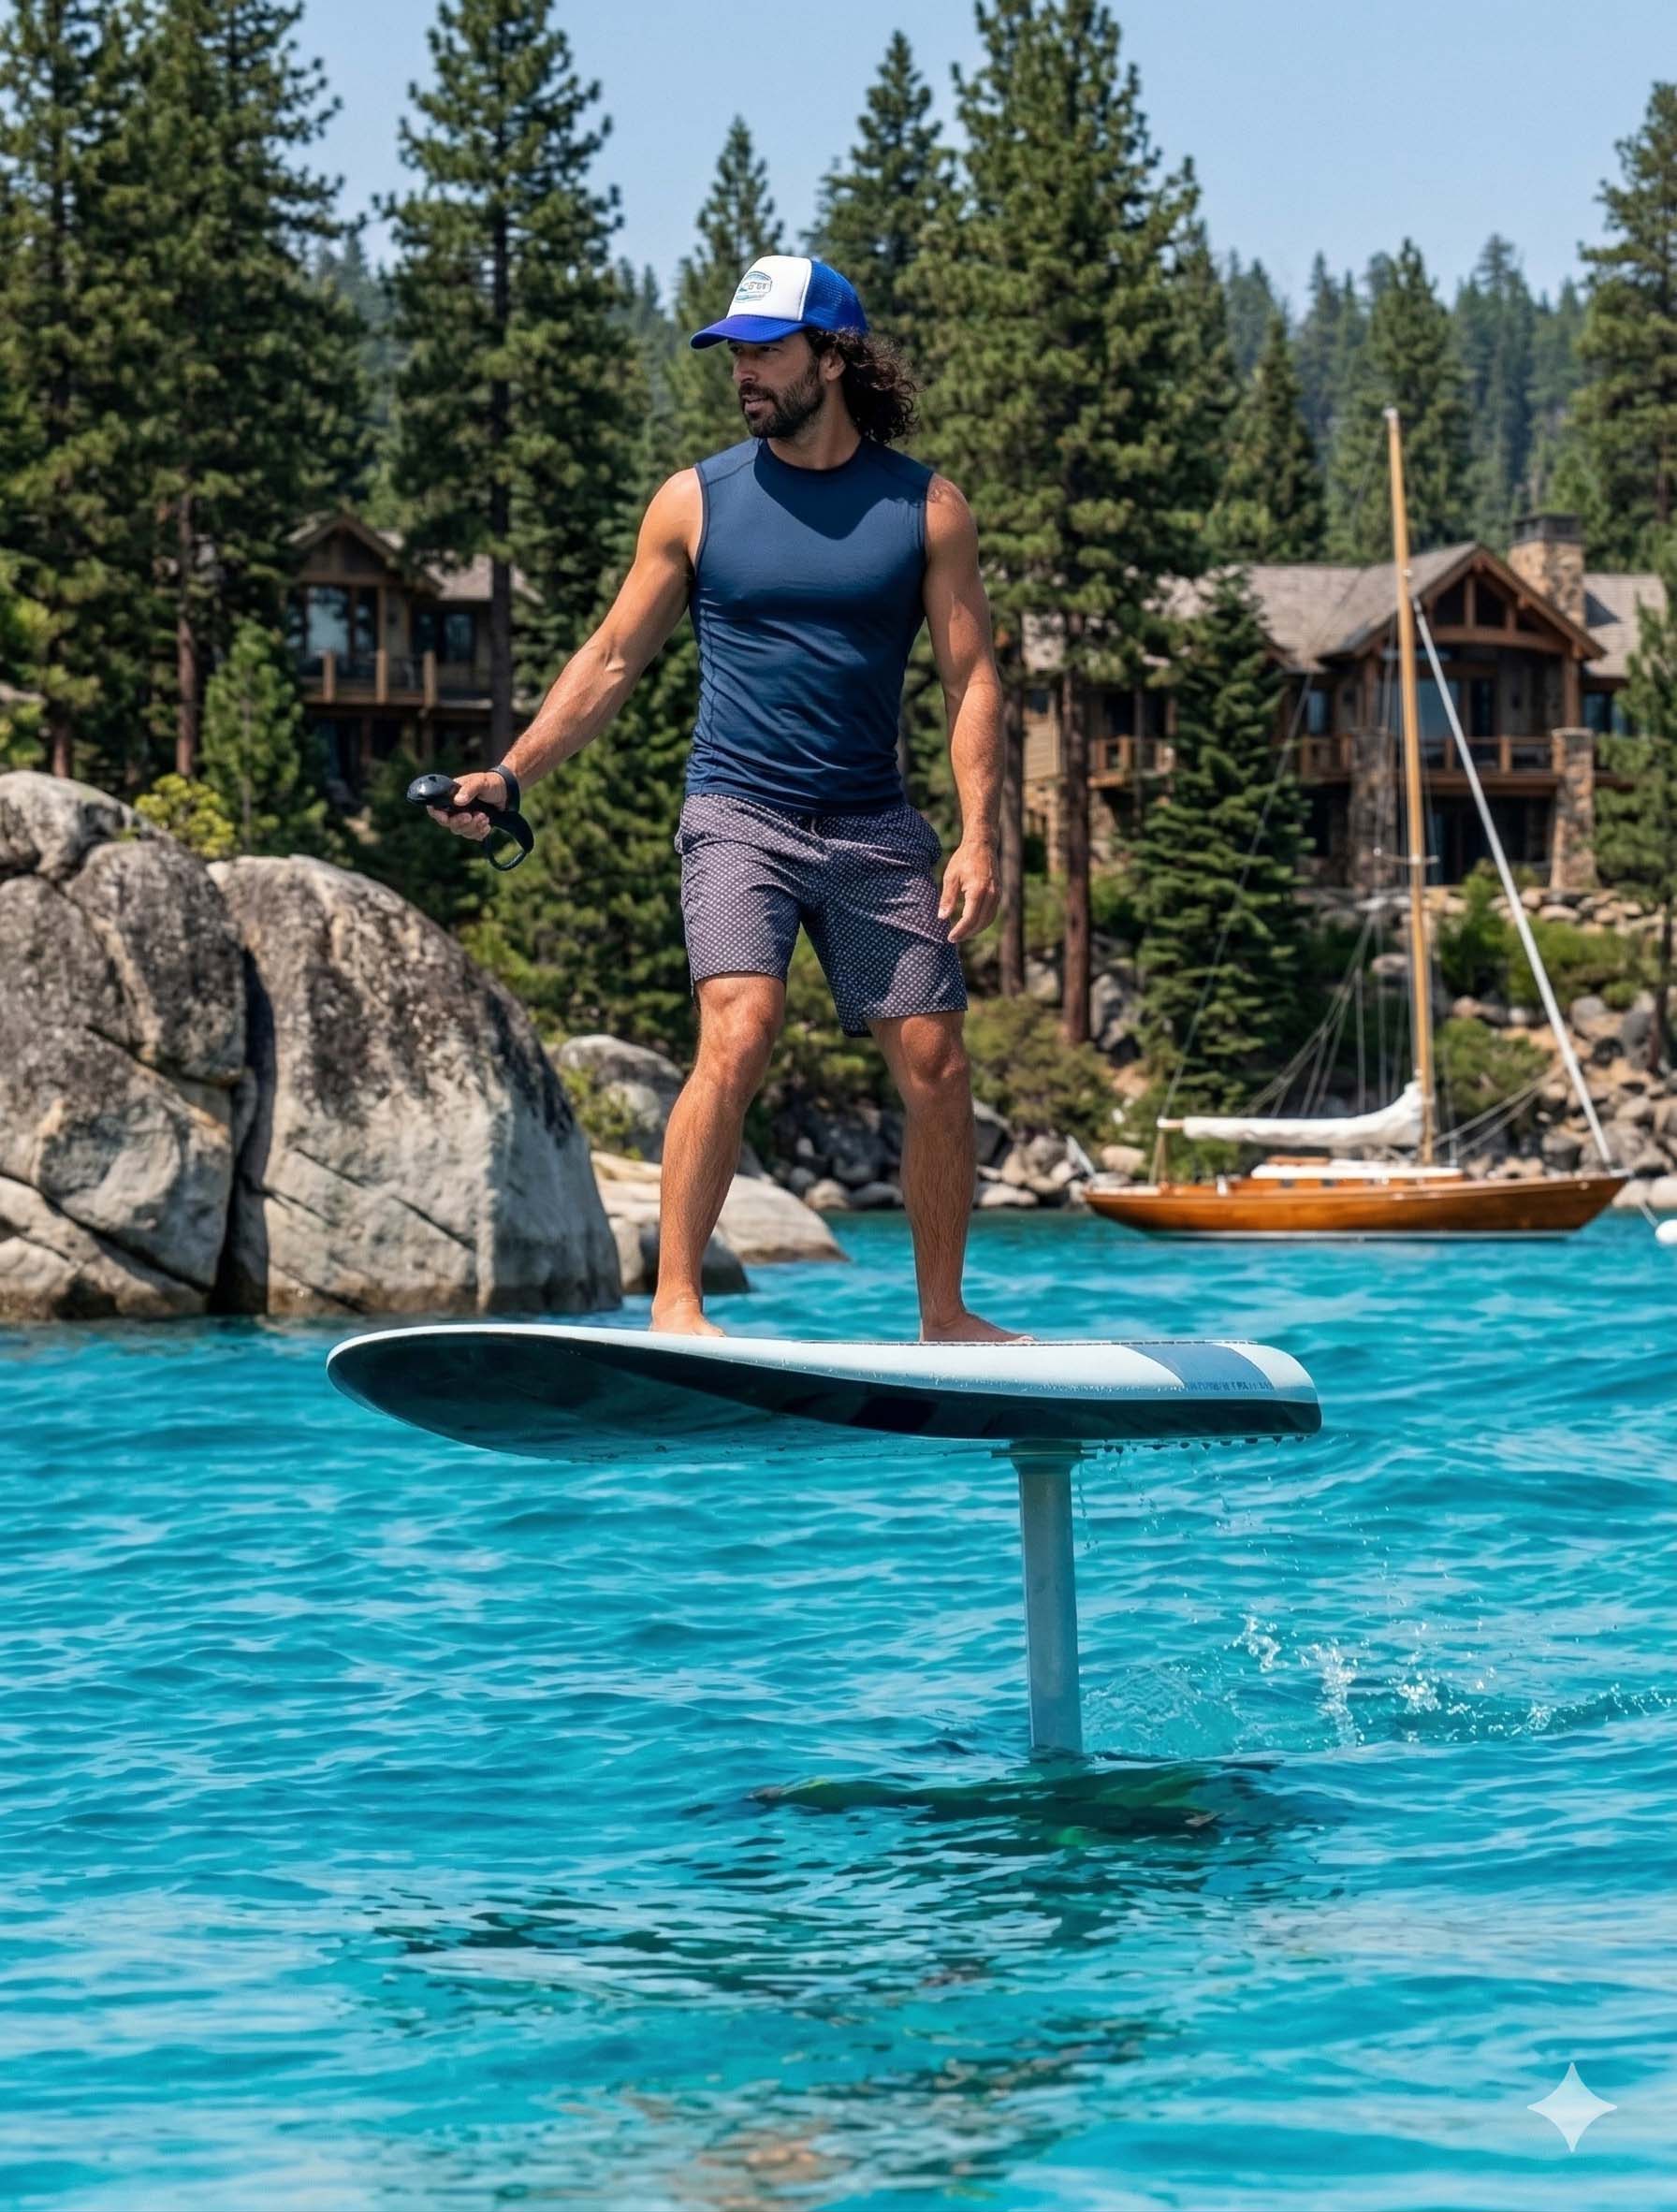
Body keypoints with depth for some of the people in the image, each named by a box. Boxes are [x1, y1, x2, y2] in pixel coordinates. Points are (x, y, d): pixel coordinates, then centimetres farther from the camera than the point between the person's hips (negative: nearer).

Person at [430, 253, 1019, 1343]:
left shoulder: (925, 507, 3)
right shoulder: (698, 502, 3)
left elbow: (972, 677, 2)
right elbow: (614, 659, 9)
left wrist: (979, 834, -9)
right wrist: (510, 776, 0)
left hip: (874, 830, 2)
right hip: (739, 817, -2)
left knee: (937, 1068, 2)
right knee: (739, 1039, -21)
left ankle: (944, 1315, 17)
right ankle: (676, 1302, -19)